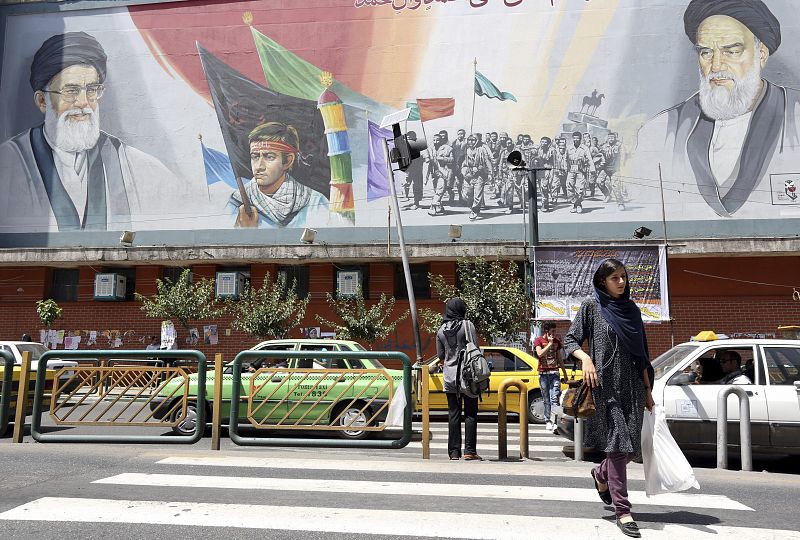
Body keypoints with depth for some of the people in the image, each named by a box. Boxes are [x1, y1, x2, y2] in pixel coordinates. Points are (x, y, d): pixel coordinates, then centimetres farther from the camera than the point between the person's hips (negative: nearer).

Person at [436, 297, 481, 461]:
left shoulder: (441, 330, 5)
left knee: (453, 414, 8)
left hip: (449, 376, 3)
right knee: (470, 413, 4)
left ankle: (454, 452, 9)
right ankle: (470, 450, 1)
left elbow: (440, 356, 9)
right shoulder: (467, 325, -6)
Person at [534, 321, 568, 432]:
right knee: (546, 399, 3)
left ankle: (554, 421, -15)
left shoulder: (556, 341, 12)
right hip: (543, 373, -1)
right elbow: (540, 353, -15)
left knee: (554, 398, -10)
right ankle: (548, 422, 9)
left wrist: (565, 373, 19)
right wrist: (550, 343, -14)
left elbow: (559, 359, 18)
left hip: (554, 372, 2)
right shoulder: (538, 340, 2)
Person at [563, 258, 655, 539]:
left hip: (632, 385, 5)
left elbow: (641, 353, 16)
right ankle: (623, 511, 2)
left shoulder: (632, 309, 13)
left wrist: (647, 390, 13)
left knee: (632, 446, 4)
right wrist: (585, 358, -20)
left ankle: (601, 475, 34)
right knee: (618, 444, -7)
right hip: (605, 384, -5)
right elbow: (570, 340, -1)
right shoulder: (591, 306, 0)